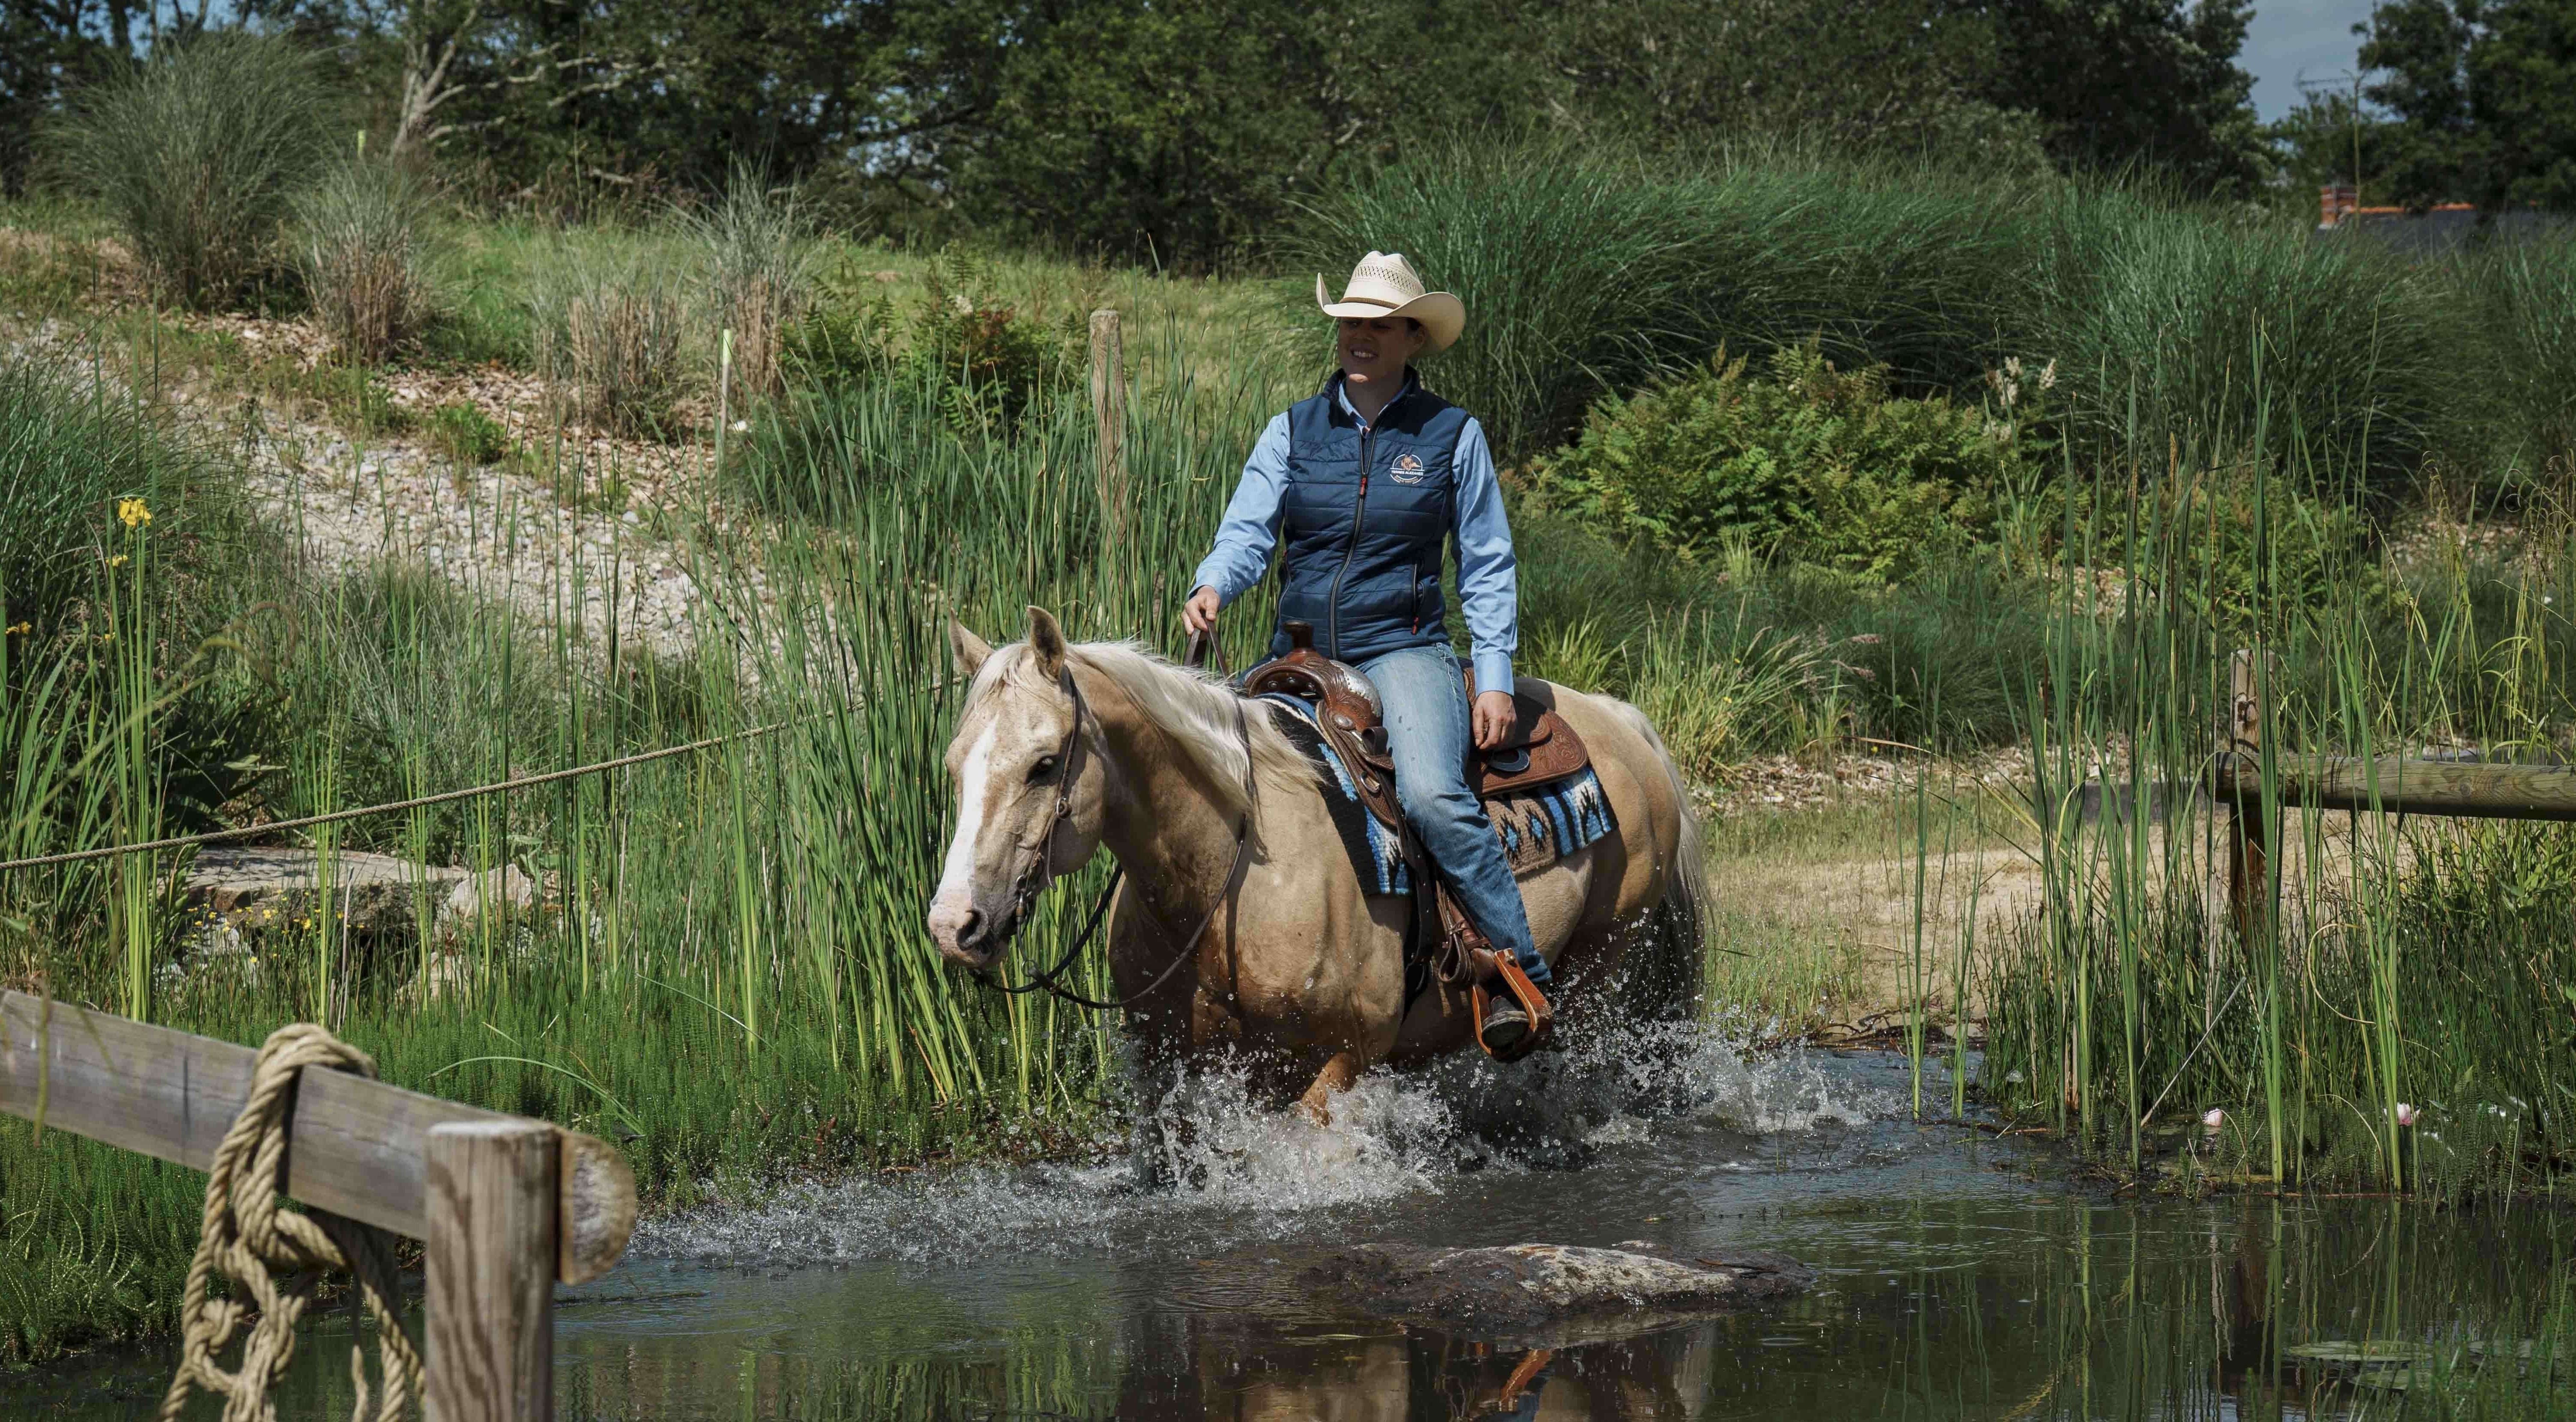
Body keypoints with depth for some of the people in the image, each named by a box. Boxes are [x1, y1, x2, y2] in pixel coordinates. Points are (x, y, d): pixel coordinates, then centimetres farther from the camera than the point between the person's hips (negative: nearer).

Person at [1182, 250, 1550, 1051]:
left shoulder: (1452, 436, 3)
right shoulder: (1296, 431, 8)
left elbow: (1487, 567, 7)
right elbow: (1248, 531, -1)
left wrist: (1494, 678, -3)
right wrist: (1213, 588, -23)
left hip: (1402, 651, -4)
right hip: (1299, 655, 4)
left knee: (1434, 796, -29)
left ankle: (1520, 975, -24)